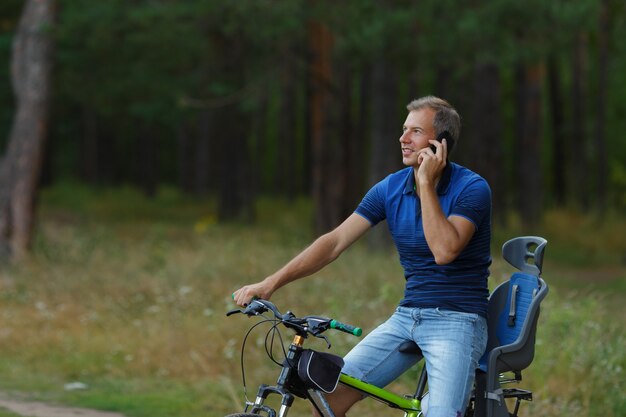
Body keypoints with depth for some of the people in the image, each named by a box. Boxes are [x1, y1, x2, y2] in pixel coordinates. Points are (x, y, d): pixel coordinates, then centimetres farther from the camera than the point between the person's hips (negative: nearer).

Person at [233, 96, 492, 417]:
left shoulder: (472, 189, -11)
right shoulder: (390, 189, 4)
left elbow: (445, 250, -25)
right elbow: (335, 241, -1)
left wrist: (426, 182, -21)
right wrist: (271, 283, -10)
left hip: (457, 321, -5)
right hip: (406, 317, 5)